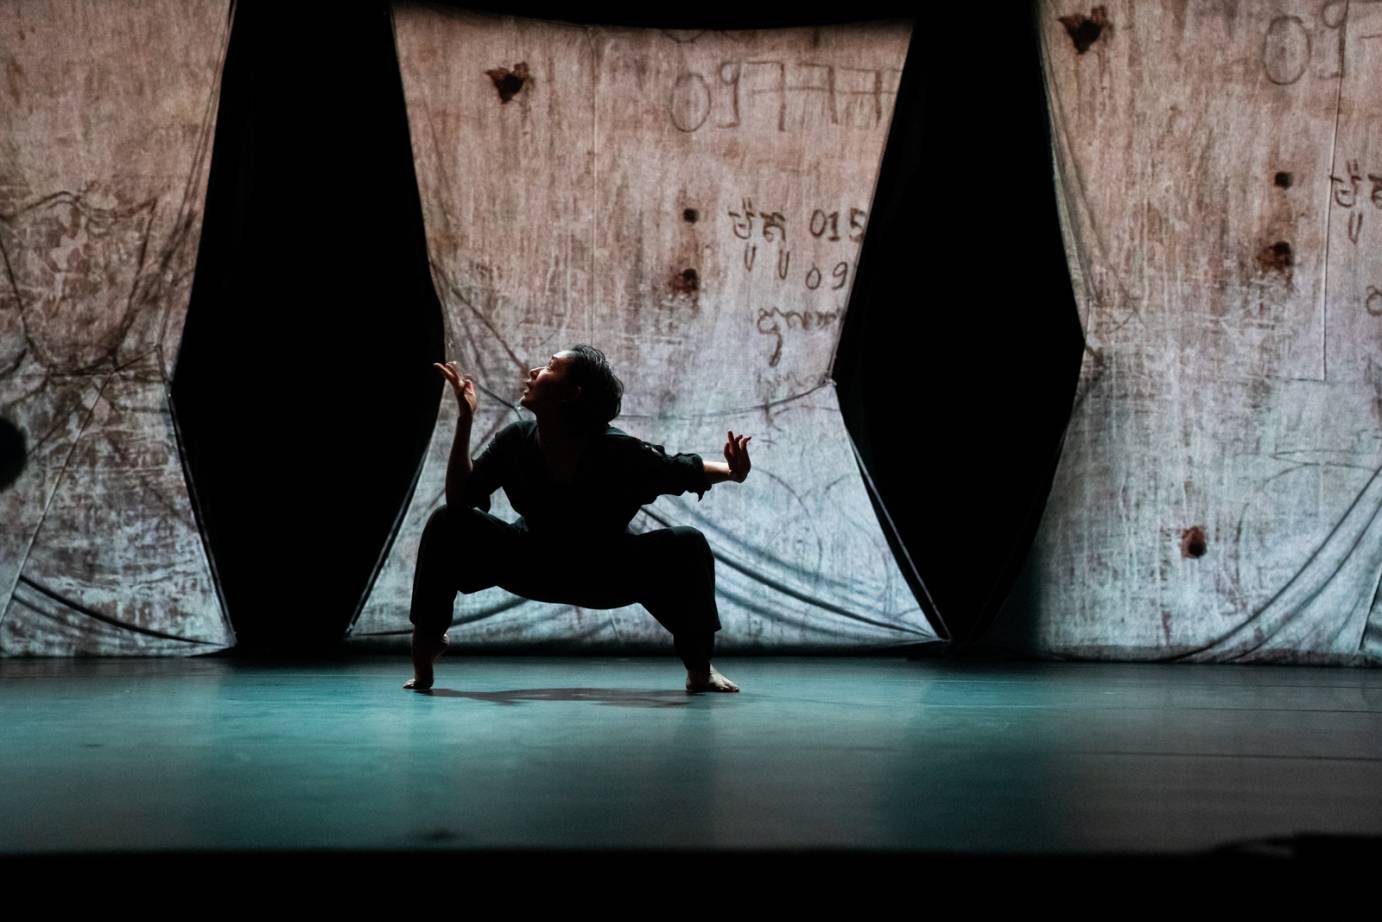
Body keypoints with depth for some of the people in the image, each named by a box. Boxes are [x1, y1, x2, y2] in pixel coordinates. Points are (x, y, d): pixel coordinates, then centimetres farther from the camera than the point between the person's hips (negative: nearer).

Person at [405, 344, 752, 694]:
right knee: (446, 524, -21)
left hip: (606, 575, -2)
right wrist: (464, 421, -30)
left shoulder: (620, 452, -27)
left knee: (687, 544, -27)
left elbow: (684, 471, -14)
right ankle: (425, 648, -3)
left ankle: (699, 669, -6)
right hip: (530, 567, 2)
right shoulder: (515, 440, -21)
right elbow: (459, 499, -21)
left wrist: (731, 470, -34)